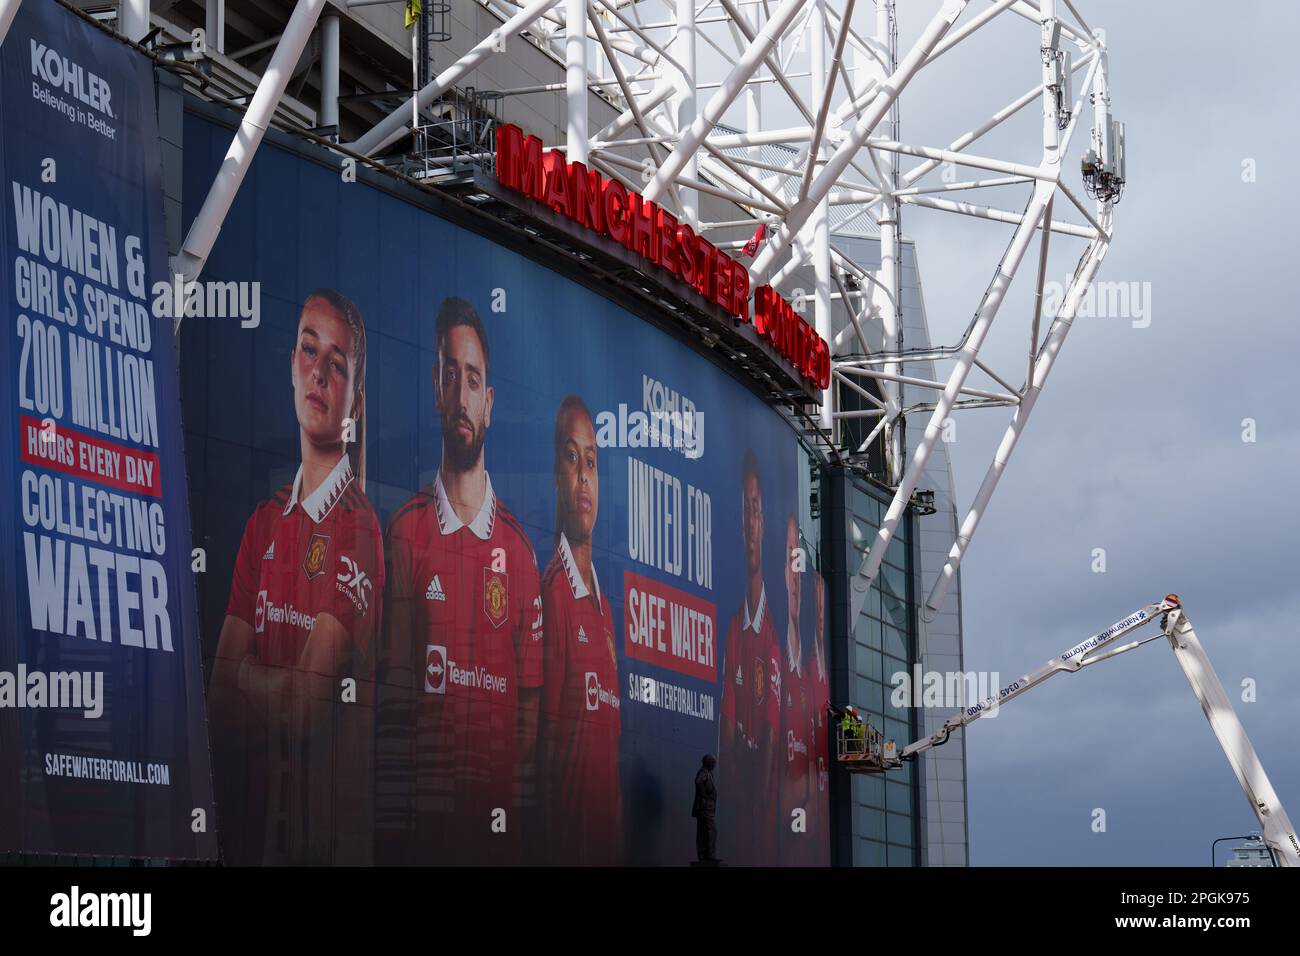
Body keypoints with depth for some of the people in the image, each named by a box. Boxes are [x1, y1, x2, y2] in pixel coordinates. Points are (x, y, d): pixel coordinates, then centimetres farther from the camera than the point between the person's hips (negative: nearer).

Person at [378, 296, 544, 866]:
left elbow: (531, 703, 6)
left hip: (499, 816, 1)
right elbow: (392, 693, 2)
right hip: (421, 814, -1)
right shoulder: (405, 531, 3)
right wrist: (389, 828, -5)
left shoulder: (518, 548, 4)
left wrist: (517, 803, -7)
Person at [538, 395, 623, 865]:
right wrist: (549, 822, -18)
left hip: (609, 823, 9)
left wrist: (620, 812, 15)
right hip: (569, 821, -9)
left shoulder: (605, 607, 16)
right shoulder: (552, 591, -12)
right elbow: (547, 735, -15)